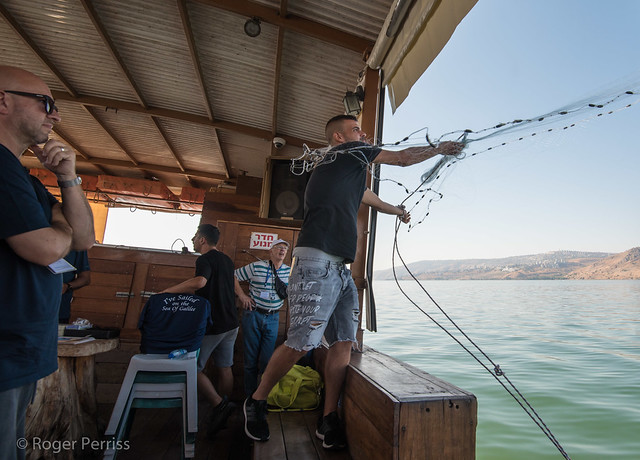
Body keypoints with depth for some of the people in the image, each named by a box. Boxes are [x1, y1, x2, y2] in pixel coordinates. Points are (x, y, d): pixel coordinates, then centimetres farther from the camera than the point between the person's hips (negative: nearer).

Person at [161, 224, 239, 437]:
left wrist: (169, 290, -24)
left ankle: (218, 404, -2)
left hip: (212, 325, -8)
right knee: (224, 368, 15)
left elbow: (200, 282, -36)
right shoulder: (227, 260, 13)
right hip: (230, 323, 9)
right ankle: (221, 416, 26)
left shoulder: (205, 259, -14)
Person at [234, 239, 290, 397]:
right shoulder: (256, 267, -8)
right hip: (253, 314, -2)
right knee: (251, 358, 7)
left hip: (273, 318, 2)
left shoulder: (289, 271, 2)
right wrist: (242, 295, -5)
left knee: (267, 359, 3)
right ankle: (250, 395, 23)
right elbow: (234, 276, -1)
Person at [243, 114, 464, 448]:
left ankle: (329, 420, 15)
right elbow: (403, 157, 11)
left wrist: (397, 210, 63)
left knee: (343, 342, 4)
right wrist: (442, 149, 28)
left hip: (340, 268, 10)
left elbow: (367, 196, 47)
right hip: (316, 261, -10)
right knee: (302, 342, -7)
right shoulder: (347, 152, 5)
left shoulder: (351, 171, 29)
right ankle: (256, 402, 16)